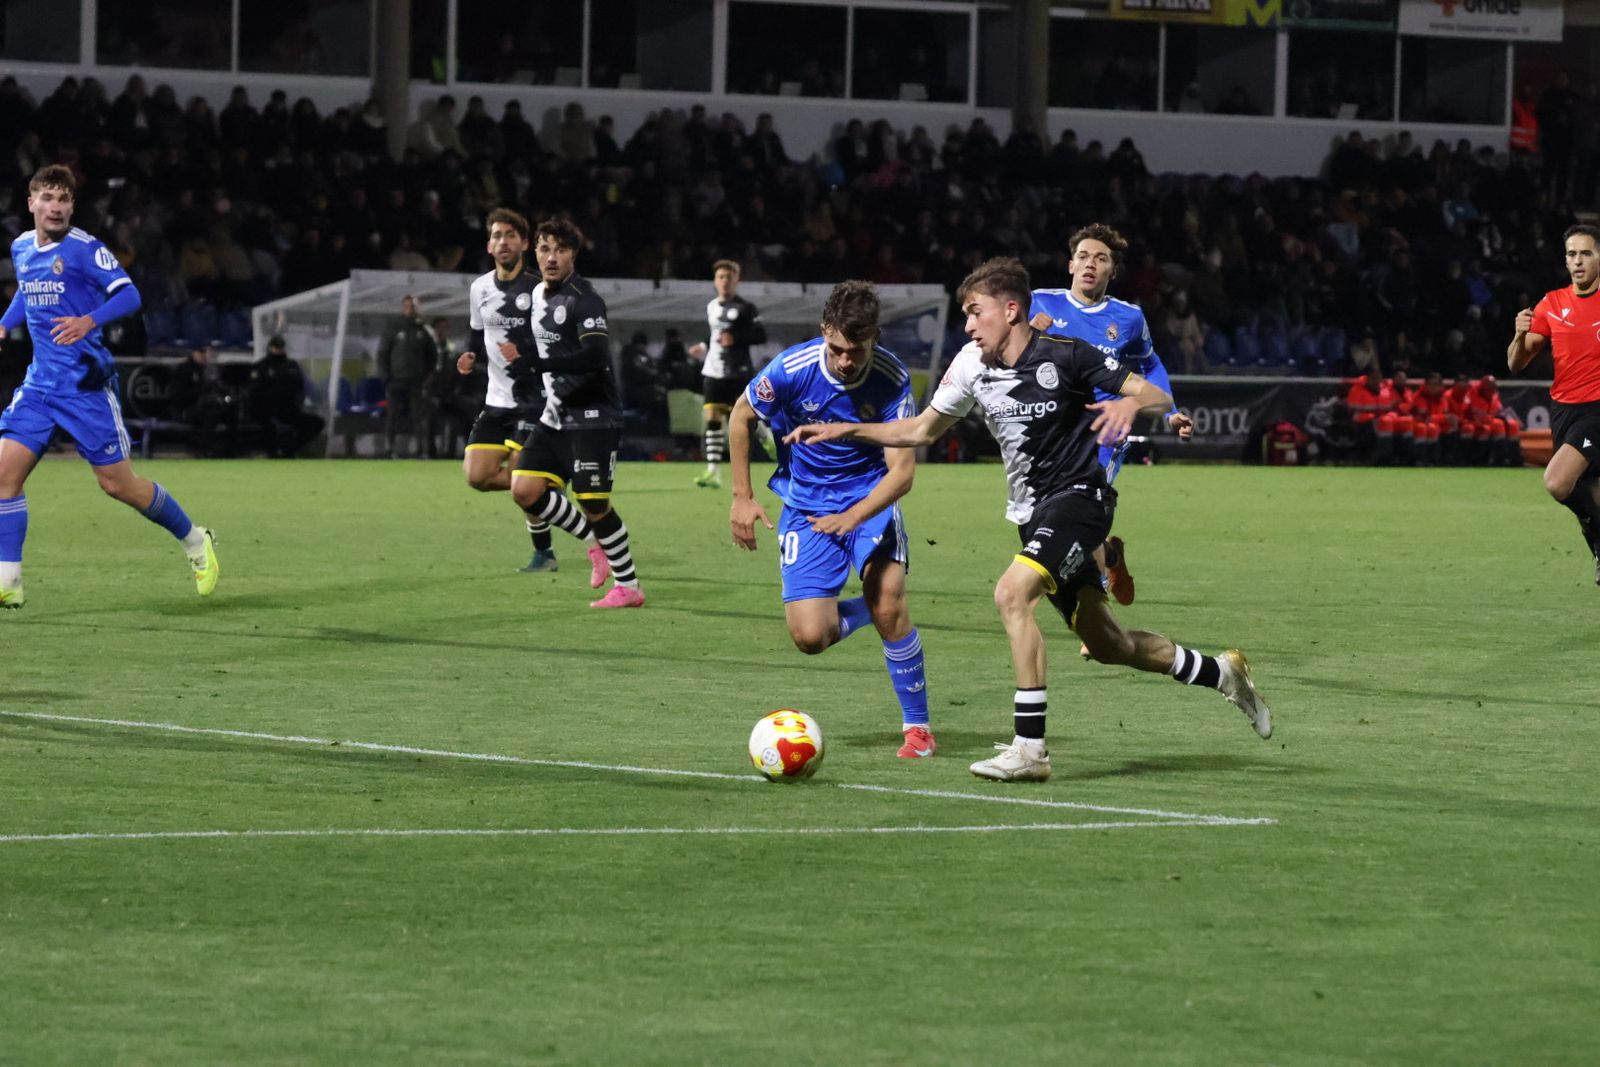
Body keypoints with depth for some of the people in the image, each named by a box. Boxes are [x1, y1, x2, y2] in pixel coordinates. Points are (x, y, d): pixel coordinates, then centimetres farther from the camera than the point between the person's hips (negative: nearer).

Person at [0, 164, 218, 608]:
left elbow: (128, 294, -18)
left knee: (117, 483, 0)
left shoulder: (85, 249, -11)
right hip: (40, 383, 6)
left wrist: (90, 321, -33)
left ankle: (194, 541, 23)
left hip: (86, 384, -6)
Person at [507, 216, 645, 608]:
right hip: (556, 417, 8)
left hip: (592, 417, -8)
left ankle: (628, 587, 7)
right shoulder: (539, 295, 13)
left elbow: (595, 357, -28)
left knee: (594, 504, -8)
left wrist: (532, 363, -30)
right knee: (525, 491, -3)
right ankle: (599, 542, 14)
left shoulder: (583, 300, -15)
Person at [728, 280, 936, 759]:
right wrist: (742, 497, 1)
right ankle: (864, 609, 25)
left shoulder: (891, 379, -20)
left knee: (889, 605, -22)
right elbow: (741, 416, 1)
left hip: (870, 497, -1)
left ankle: (917, 725, -3)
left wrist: (852, 518, -35)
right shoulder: (792, 368, -19)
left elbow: (901, 471, -20)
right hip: (806, 505, 1)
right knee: (810, 638, -11)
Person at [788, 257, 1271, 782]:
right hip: (1034, 514, 7)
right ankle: (1223, 673, 36)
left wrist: (1130, 403, -33)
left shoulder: (1064, 354, -14)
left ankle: (1029, 748, -25)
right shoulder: (972, 365, 2)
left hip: (1079, 497, -7)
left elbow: (1159, 397, -10)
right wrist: (844, 430, 6)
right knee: (1106, 644, 13)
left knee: (1012, 593, -27)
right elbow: (920, 430, 14)